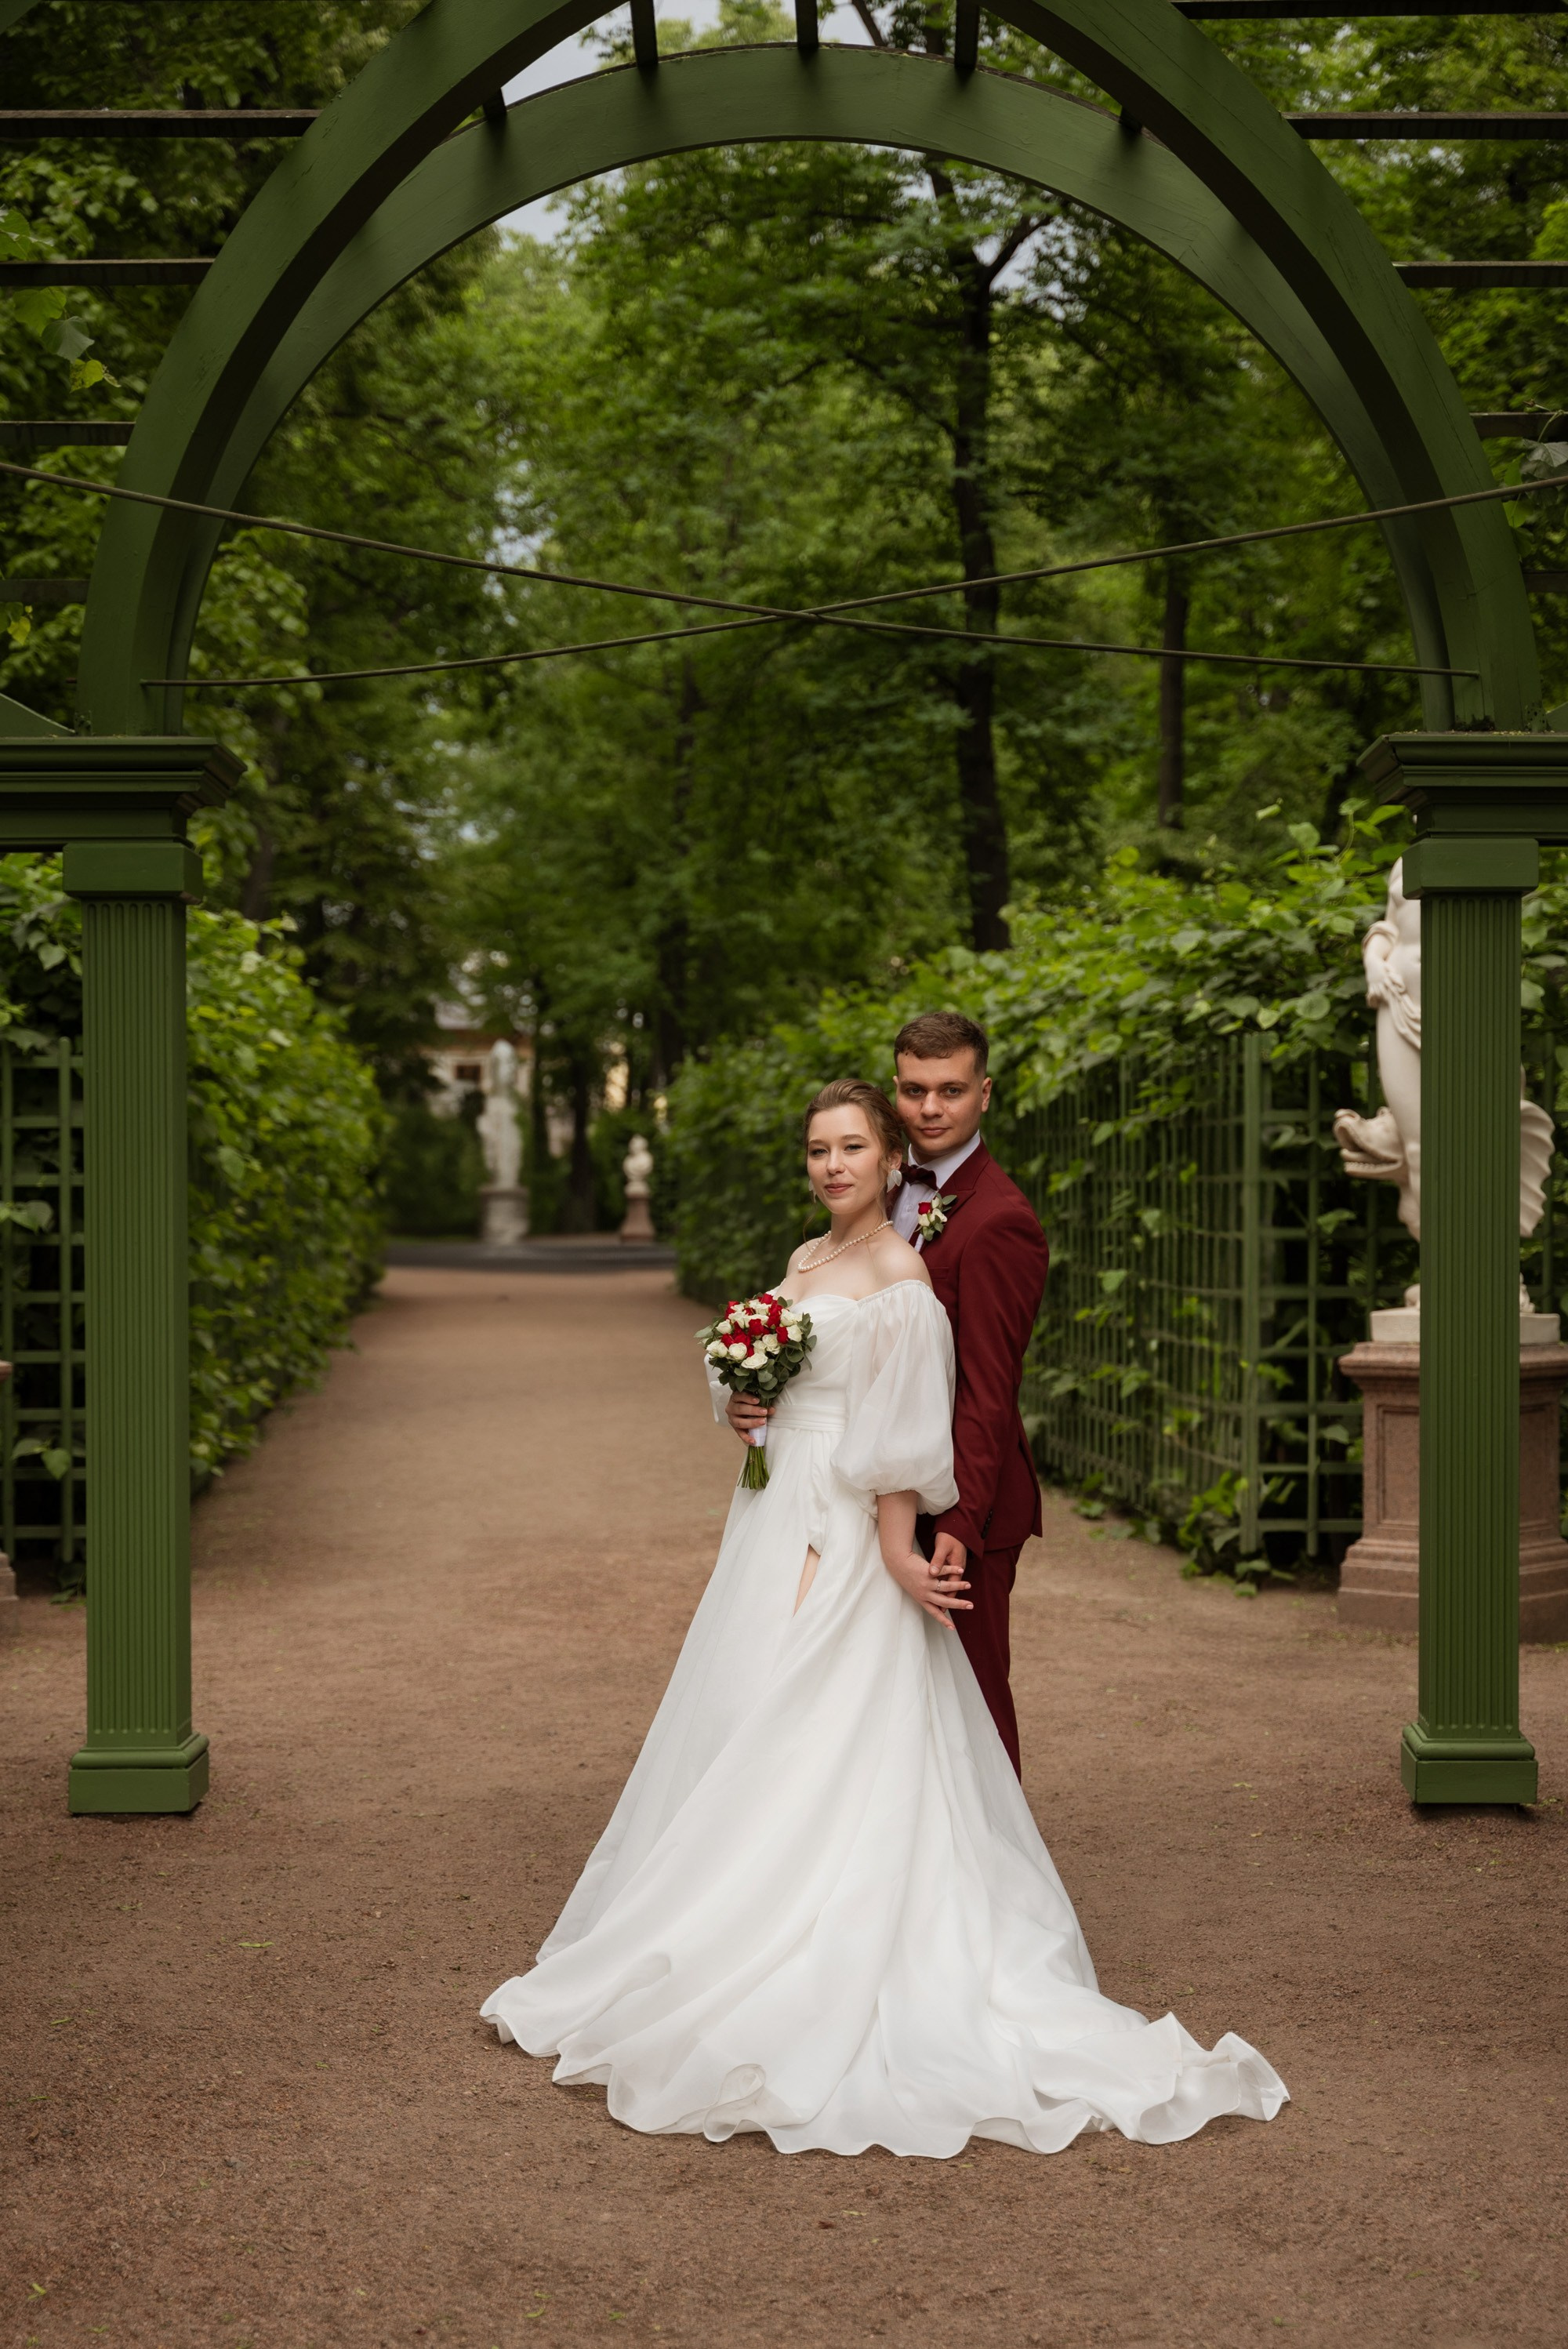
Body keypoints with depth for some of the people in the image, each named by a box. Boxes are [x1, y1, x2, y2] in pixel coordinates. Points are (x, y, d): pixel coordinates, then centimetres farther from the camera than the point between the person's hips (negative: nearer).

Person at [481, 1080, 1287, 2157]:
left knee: (812, 1747, -8)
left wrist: (896, 1550, -16)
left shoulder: (901, 1275, -12)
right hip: (776, 1523, 9)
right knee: (750, 1740, 10)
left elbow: (899, 1433, -15)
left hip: (844, 1540, -9)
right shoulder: (806, 1259, 14)